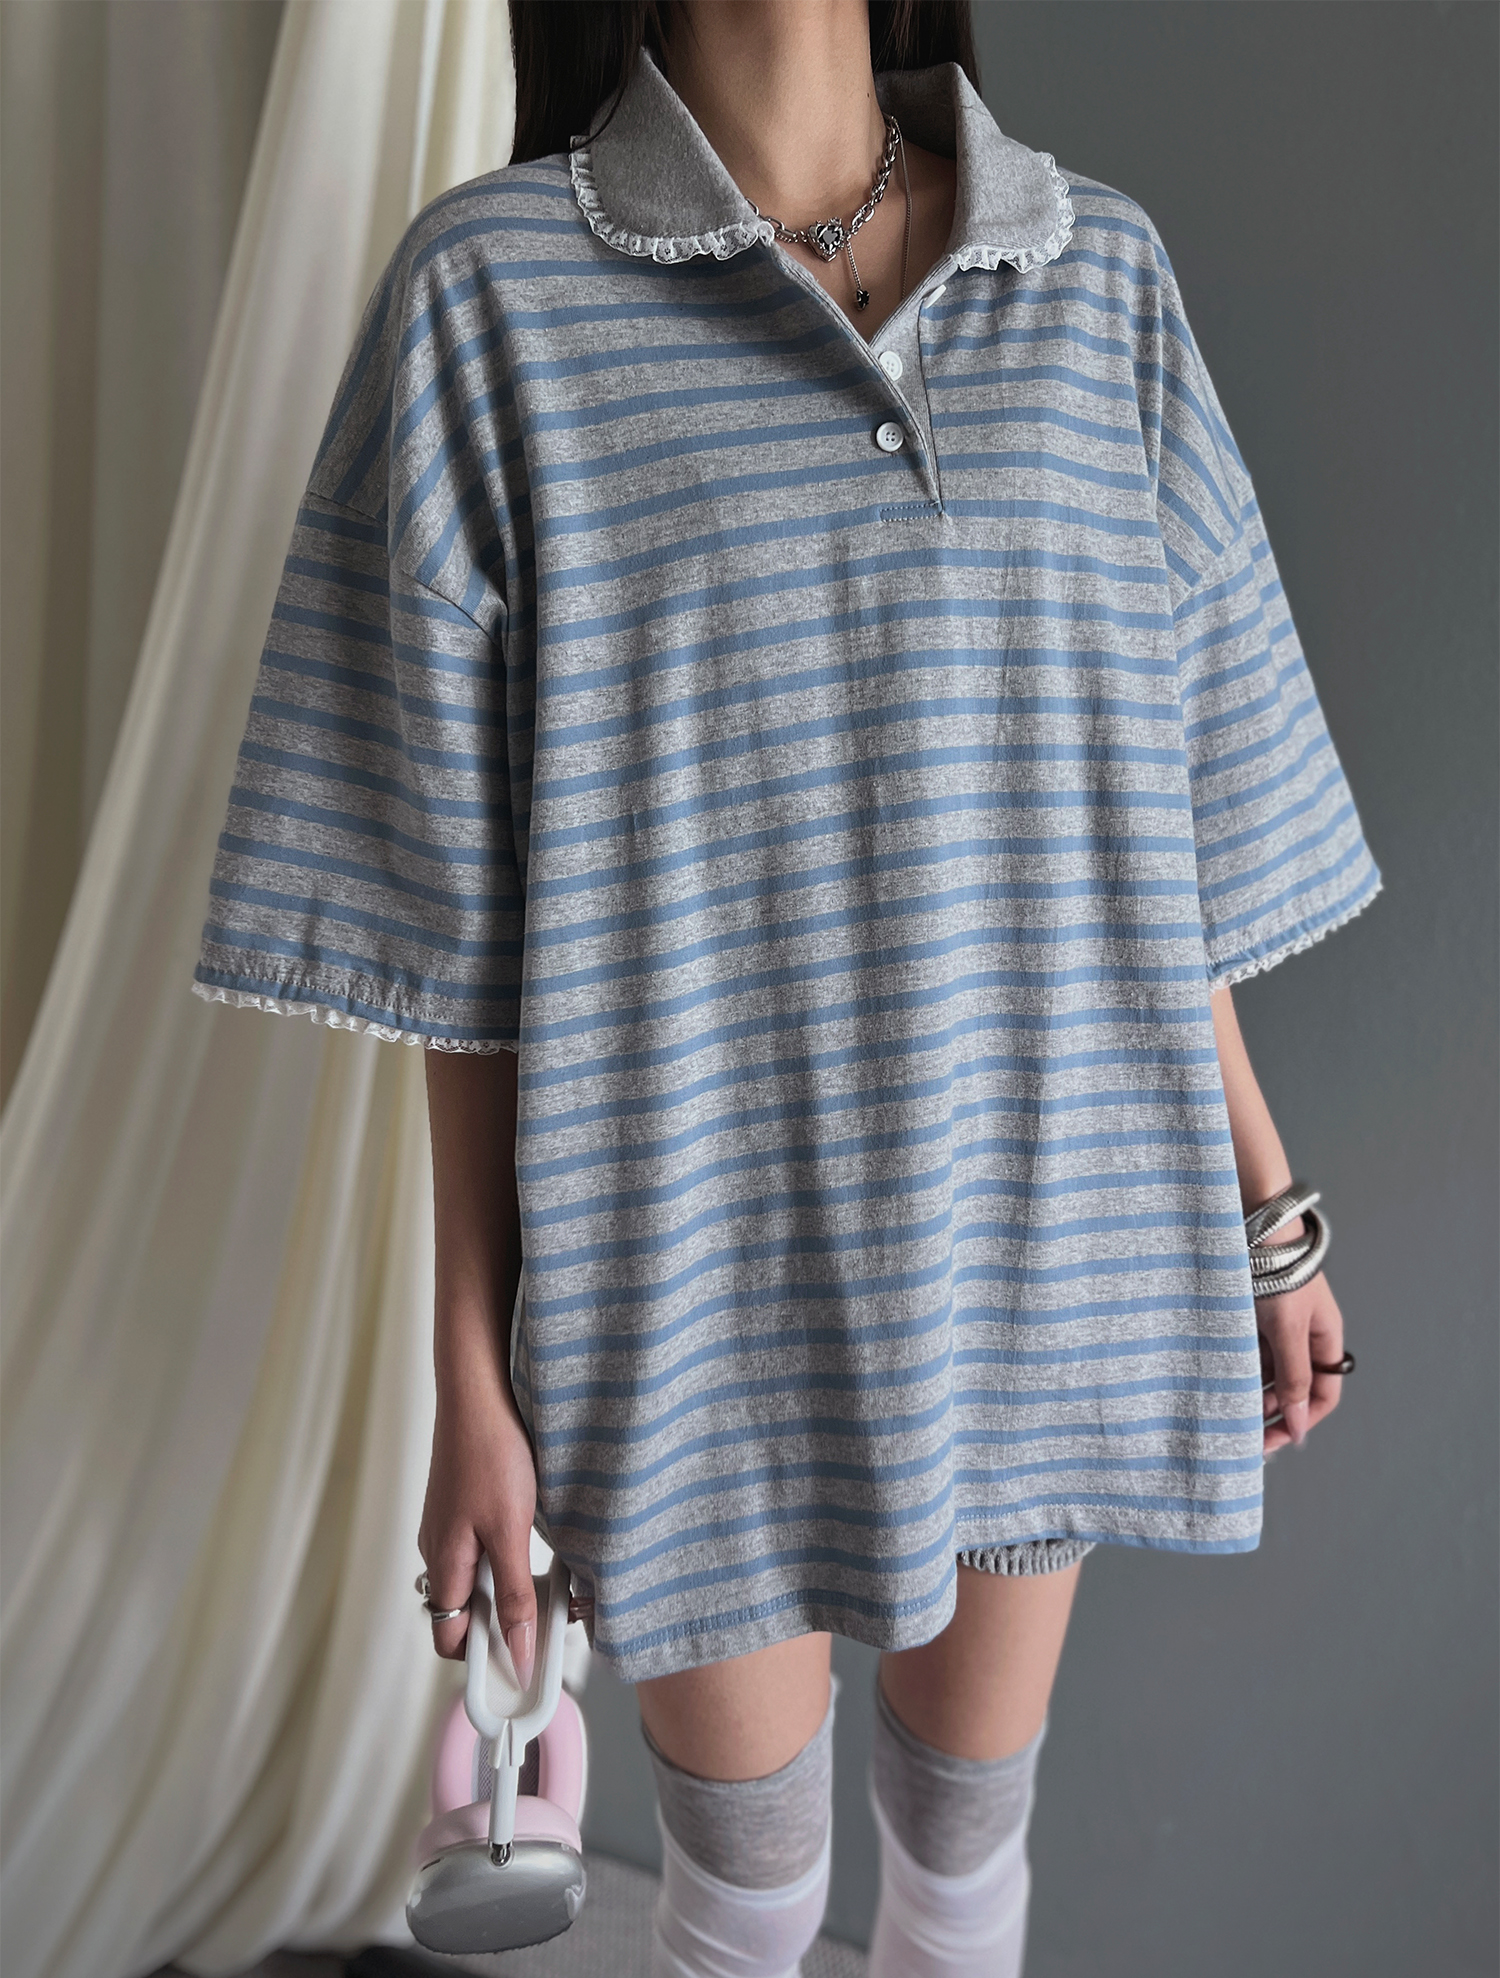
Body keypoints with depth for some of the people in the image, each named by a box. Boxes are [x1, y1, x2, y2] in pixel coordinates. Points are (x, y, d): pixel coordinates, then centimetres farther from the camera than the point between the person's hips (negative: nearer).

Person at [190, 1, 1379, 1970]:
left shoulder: (1101, 276, 2)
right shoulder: (494, 290, -7)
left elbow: (1160, 819, 6)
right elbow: (463, 917, -7)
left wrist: (1264, 1213, 9)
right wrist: (474, 1379, -5)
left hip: (1040, 1252, 3)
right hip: (713, 1283, -2)